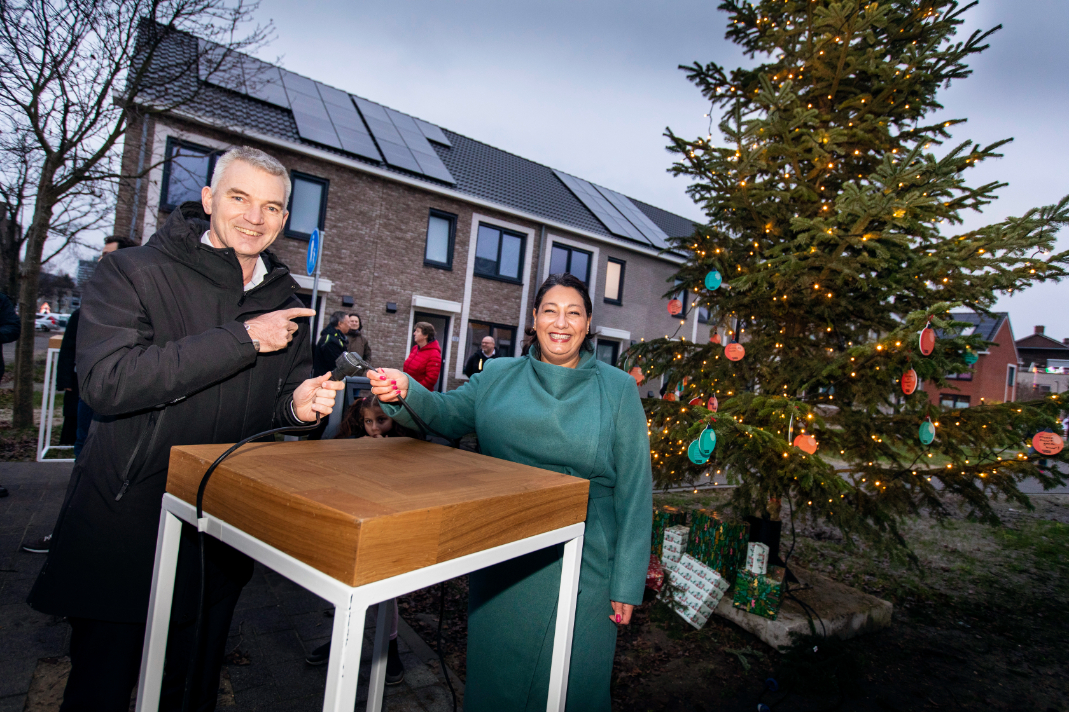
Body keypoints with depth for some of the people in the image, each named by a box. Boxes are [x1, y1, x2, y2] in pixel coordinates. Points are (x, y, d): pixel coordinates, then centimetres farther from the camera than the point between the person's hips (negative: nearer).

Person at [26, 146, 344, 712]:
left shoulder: (284, 302, 6)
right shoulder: (132, 273, -9)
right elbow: (105, 380, -23)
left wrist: (298, 403, -12)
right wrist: (243, 339, -24)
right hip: (125, 521, -4)